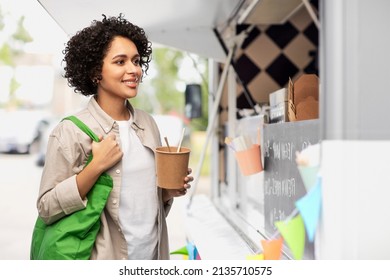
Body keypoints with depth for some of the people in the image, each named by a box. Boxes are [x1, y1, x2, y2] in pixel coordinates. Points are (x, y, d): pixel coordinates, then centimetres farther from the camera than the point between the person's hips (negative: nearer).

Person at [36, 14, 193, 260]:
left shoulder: (148, 123, 2)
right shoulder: (70, 132, -14)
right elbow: (47, 208, -14)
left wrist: (170, 191, -7)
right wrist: (96, 166, -22)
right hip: (103, 259, -5)